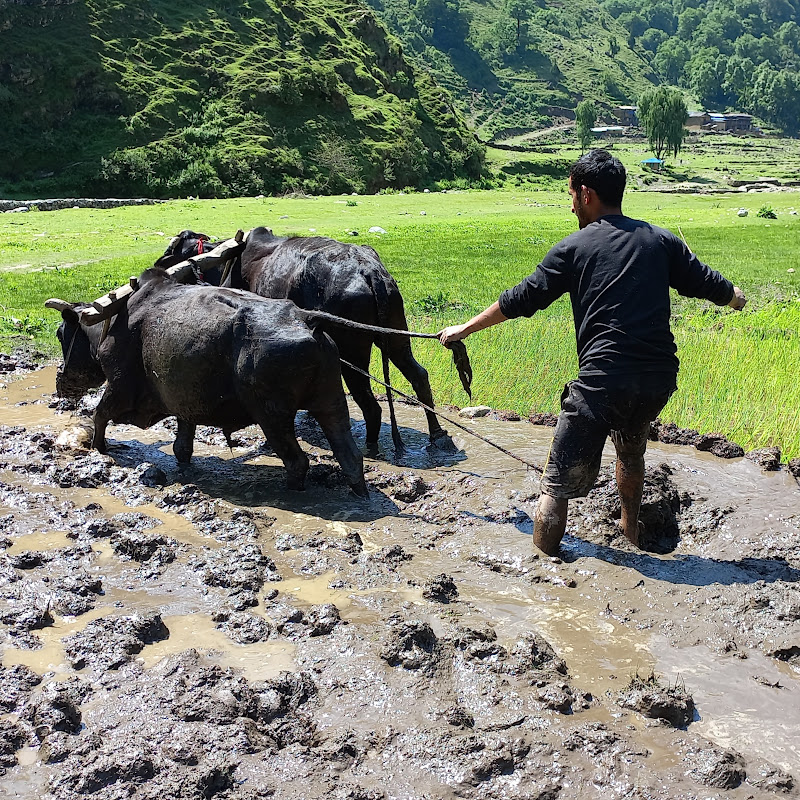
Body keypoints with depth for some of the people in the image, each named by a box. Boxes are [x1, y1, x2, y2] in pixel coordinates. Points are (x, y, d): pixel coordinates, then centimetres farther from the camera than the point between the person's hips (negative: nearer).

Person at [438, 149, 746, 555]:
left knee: (557, 484, 1)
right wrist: (735, 297, 43)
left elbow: (522, 298, 7)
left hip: (602, 381, -5)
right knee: (631, 448, 34)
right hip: (659, 379, 6)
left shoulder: (573, 248, 2)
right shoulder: (662, 240, 11)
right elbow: (709, 285, 18)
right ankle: (631, 532, 50)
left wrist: (465, 328, 20)